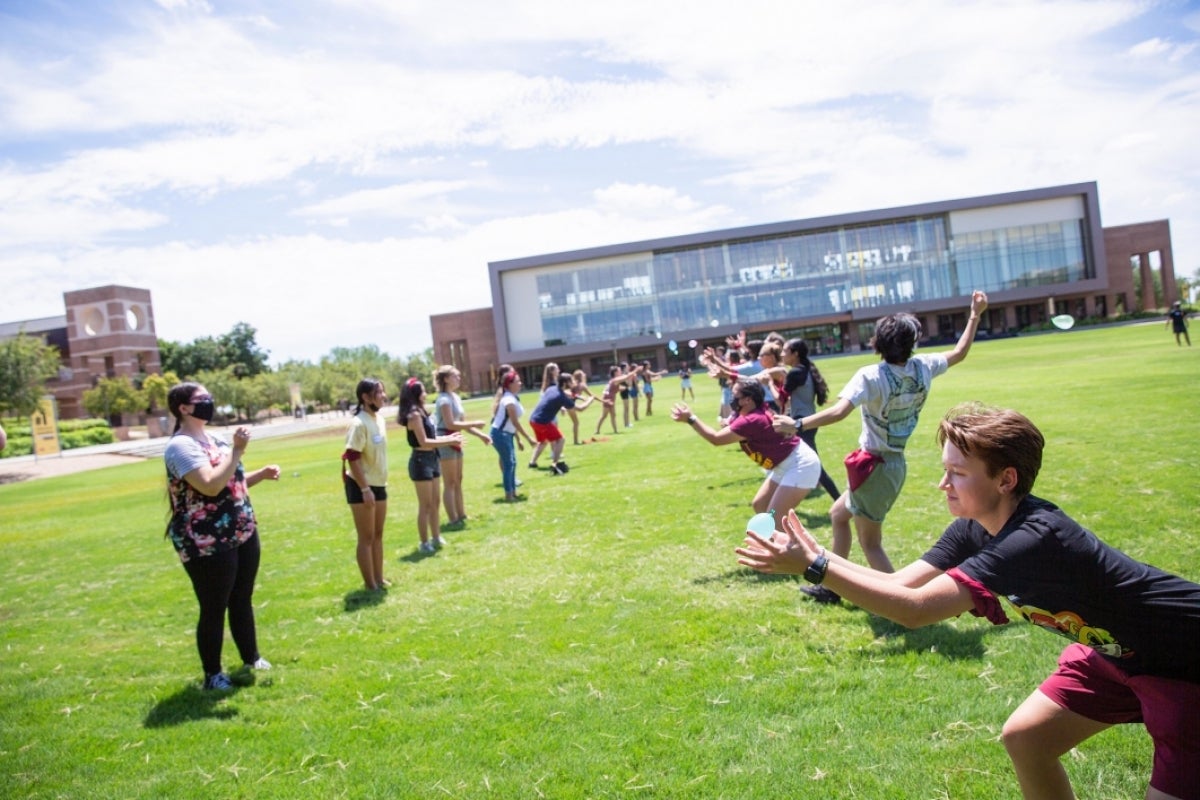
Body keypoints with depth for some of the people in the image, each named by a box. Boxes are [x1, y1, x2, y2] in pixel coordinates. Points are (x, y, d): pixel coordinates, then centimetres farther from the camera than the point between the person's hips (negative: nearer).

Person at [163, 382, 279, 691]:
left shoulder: (213, 439, 12)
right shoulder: (181, 446, -16)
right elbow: (211, 485, -29)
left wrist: (261, 474, 6)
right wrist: (237, 450, -26)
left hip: (242, 535, 9)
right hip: (207, 544, -9)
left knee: (243, 600, 18)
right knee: (214, 609, 3)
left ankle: (252, 660, 33)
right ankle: (212, 676, 18)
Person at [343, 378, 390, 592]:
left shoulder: (379, 419, 5)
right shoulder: (358, 424, -21)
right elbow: (352, 458, -23)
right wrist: (365, 489, -22)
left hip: (378, 484, 8)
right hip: (361, 486, -8)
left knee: (378, 534, 16)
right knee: (366, 537, 1)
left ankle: (379, 578, 27)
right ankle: (370, 584, 10)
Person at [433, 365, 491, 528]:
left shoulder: (455, 397, 14)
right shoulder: (444, 399, -16)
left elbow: (462, 422, 16)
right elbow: (450, 424, -24)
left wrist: (480, 435, 9)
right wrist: (474, 423, -18)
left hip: (454, 442, 10)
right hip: (445, 442, -10)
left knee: (458, 481, 15)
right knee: (450, 483, -3)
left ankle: (461, 515, 25)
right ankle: (453, 520, 2)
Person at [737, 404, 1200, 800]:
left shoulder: (1033, 539, -37)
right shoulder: (975, 528, -11)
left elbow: (915, 609, -41)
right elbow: (901, 584, -13)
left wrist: (813, 566, -41)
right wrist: (817, 553, -24)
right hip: (1116, 648, 8)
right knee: (1023, 739, 8)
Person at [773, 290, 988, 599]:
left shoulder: (871, 376, -20)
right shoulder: (923, 367, -2)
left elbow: (839, 411, -34)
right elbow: (960, 352, 17)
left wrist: (797, 425, -35)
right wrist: (975, 314, 26)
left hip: (875, 467, -8)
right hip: (895, 464, 8)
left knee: (870, 543, 6)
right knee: (838, 514, 25)